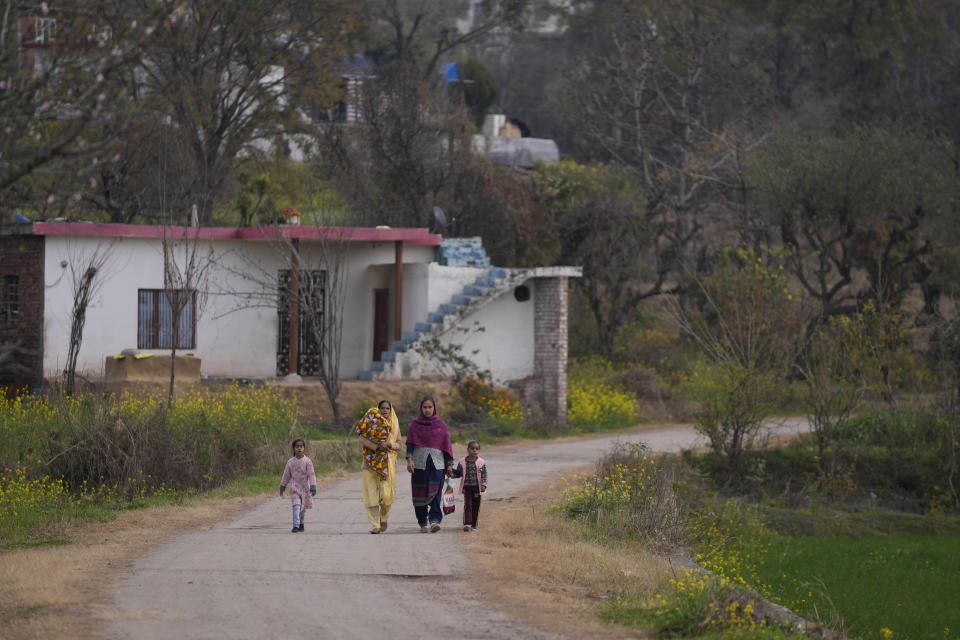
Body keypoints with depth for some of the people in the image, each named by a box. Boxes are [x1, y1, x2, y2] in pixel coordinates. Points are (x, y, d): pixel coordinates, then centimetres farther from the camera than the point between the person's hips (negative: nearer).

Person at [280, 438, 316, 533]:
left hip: (305, 488, 0)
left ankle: (301, 523, 35)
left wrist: (313, 488, -16)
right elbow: (286, 475, 9)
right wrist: (282, 488, 13)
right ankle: (296, 526, -20)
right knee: (296, 507, -16)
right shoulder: (290, 462, -1)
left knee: (303, 508, 13)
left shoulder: (307, 461, -7)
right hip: (294, 488, 0)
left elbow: (311, 475, -9)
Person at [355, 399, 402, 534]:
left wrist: (389, 444, -11)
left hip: (388, 462, 1)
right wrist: (376, 447, -18)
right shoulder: (371, 421, 6)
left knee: (387, 495, -6)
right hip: (371, 461, -1)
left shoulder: (394, 425, 13)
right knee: (372, 493, -8)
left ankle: (383, 518, 23)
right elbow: (362, 439, -5)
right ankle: (375, 525, -3)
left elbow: (399, 446, 10)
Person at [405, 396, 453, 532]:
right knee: (420, 494, 0)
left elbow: (446, 444, 10)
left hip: (437, 463, -1)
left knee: (435, 493, -13)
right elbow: (410, 443, 2)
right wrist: (409, 459, -14)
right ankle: (423, 522, 8)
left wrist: (449, 464, 6)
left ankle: (434, 520, -22)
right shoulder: (415, 425, 9)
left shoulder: (441, 424, 10)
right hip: (419, 463, 1)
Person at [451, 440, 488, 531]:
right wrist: (451, 472, -6)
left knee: (476, 506, 6)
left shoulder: (481, 462, 0)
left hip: (477, 487, 1)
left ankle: (473, 524, 15)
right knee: (467, 505, -8)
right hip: (466, 487, -1)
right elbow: (459, 473, 10)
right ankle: (467, 523, -13)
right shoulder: (462, 462, 1)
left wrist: (483, 485, -10)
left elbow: (484, 475, 1)